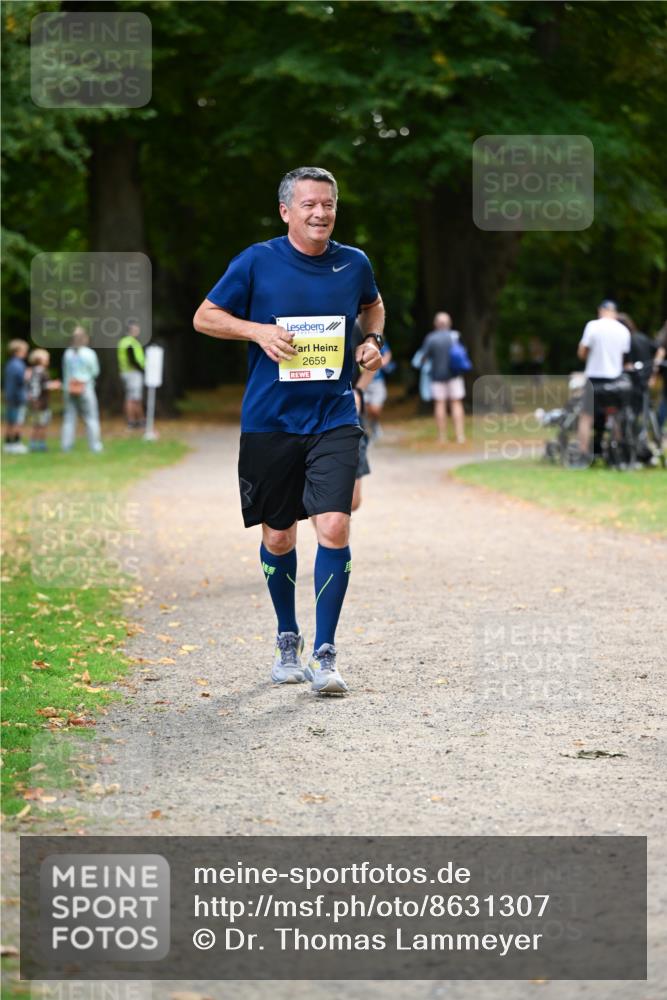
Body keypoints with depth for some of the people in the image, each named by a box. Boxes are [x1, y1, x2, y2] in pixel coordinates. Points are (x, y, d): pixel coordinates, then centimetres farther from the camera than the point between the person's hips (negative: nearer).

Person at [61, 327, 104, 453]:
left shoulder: (67, 354, 1)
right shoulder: (89, 353, -9)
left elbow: (65, 373, 9)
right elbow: (95, 371, 0)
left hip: (69, 390, 3)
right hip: (86, 389, -3)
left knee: (69, 418, 7)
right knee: (91, 418, 3)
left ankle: (66, 444, 6)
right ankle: (95, 445, 1)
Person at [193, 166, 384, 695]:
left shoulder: (354, 263, 4)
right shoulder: (257, 261, -4)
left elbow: (373, 306, 25)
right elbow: (205, 317, 2)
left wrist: (373, 342, 5)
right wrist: (259, 331, -13)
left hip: (334, 418, 1)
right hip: (270, 421, 0)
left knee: (334, 527, -14)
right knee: (278, 537, 8)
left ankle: (325, 654, -6)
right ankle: (288, 640, 30)